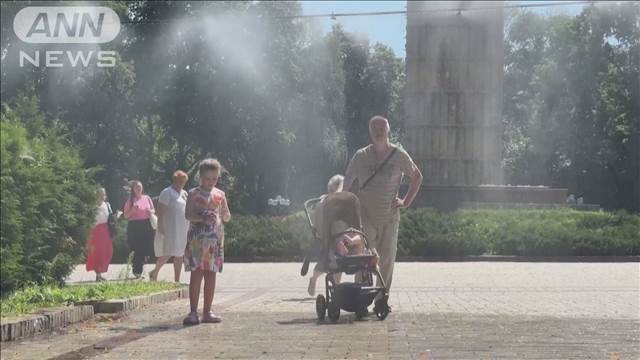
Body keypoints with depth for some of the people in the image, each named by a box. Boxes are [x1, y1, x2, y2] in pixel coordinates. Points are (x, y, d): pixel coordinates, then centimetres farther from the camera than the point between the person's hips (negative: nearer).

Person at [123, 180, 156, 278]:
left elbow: (153, 210, 18)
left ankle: (139, 271, 15)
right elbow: (126, 215, 2)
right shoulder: (130, 200, 3)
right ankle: (136, 271, 2)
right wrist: (133, 210, -15)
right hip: (134, 226, -3)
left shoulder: (147, 198, 11)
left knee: (145, 249, 2)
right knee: (137, 249, -7)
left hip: (146, 226, 3)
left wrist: (150, 211, -4)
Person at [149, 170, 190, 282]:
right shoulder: (167, 192, -6)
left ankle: (177, 280, 13)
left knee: (179, 254, 7)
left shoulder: (184, 194, 17)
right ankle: (154, 273, 1)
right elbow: (160, 210, -13)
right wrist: (160, 226, -20)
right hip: (171, 229, -8)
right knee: (167, 253, -13)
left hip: (182, 229, 8)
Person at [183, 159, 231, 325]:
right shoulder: (194, 194, 1)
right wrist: (202, 218, -23)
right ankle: (193, 312, -6)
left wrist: (223, 215, -10)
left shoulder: (220, 195, 12)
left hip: (215, 238, 4)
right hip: (197, 238, -4)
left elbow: (228, 217, 13)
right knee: (196, 273, -7)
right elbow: (188, 214, -7)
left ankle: (207, 312, 11)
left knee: (211, 275, 5)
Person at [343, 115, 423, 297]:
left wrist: (406, 202, 7)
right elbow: (345, 185, 10)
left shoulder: (398, 155, 2)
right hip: (365, 218, -1)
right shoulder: (360, 156, 3)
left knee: (387, 259, 4)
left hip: (389, 217, 1)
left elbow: (417, 177, 14)